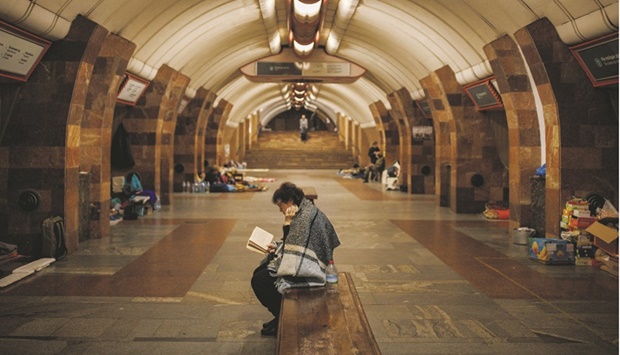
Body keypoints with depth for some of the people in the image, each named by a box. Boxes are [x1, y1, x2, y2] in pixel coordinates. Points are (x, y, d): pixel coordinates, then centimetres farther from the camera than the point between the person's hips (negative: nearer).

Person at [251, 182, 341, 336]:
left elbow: (293, 247, -23)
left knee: (259, 281, -10)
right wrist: (277, 247, 5)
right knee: (258, 272, 13)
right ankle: (280, 315, 18)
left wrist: (288, 223, -20)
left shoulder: (306, 216, -22)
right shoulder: (306, 211, 9)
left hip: (306, 270, -11)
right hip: (302, 262, 11)